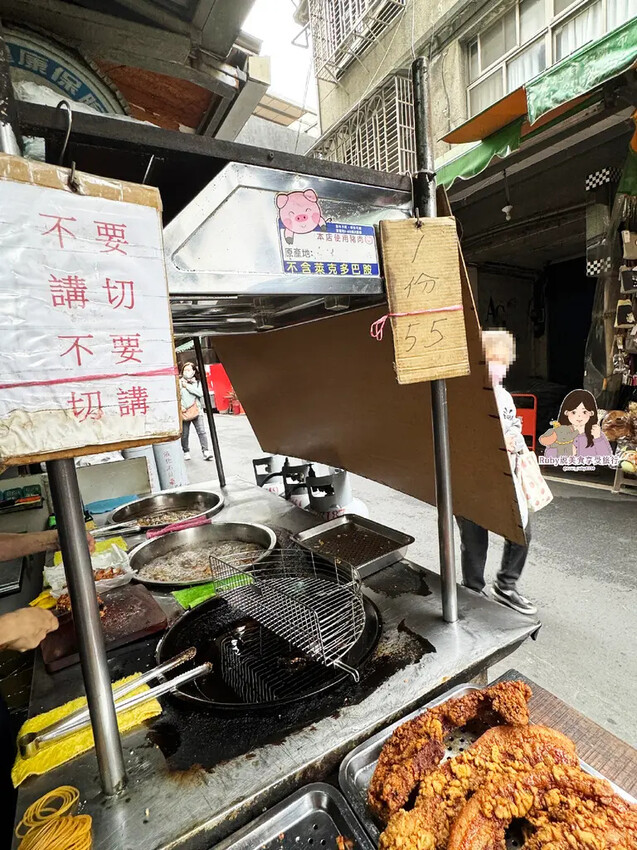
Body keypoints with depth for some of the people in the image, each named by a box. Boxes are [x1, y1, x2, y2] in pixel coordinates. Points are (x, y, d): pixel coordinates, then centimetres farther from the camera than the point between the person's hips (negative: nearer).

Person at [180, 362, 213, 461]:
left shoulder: (198, 382, 9)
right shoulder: (179, 382, 5)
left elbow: (200, 393, -9)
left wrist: (188, 386, -7)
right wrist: (180, 406, -14)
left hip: (196, 410, 0)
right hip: (184, 412, 0)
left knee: (202, 431, -7)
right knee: (184, 434, 6)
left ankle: (205, 451, -6)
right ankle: (186, 452, 20)